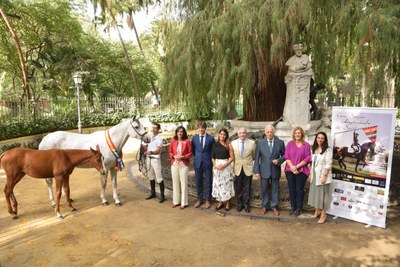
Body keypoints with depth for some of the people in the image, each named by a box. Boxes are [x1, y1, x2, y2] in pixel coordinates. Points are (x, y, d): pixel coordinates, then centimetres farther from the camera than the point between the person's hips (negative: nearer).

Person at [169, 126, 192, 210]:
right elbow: (170, 152, 10)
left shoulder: (187, 141, -5)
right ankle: (176, 201, 23)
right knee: (175, 183, 11)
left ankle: (184, 202, 11)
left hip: (183, 165, -3)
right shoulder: (173, 141, 4)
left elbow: (190, 153, -2)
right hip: (174, 164, 3)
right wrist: (174, 156, -10)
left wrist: (182, 157, -16)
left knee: (183, 183, 1)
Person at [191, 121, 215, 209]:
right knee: (198, 182, 10)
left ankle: (208, 200, 20)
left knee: (208, 182, 6)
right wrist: (197, 156, 11)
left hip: (207, 163, -2)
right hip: (197, 163, 2)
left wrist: (211, 158, 4)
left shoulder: (211, 138, -5)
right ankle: (199, 199, 25)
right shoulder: (194, 138, 3)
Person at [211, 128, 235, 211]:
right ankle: (220, 202, 23)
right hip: (216, 166, 3)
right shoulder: (215, 144, 6)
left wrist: (224, 165, -15)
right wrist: (215, 165, -8)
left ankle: (228, 203, 17)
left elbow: (232, 157, -5)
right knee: (218, 184, 9)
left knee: (226, 184, 3)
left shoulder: (228, 145, -3)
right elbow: (212, 156, 9)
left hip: (226, 166, -3)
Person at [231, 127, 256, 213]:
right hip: (237, 168, 1)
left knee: (247, 188, 9)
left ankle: (246, 204, 24)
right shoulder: (233, 143, -1)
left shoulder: (252, 143, -5)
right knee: (238, 188, 10)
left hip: (248, 168, -1)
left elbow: (254, 156, 7)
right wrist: (233, 165, 5)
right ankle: (239, 203, 27)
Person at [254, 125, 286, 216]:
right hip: (264, 170, 0)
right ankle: (264, 206, 29)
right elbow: (257, 158, -2)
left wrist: (279, 161, -16)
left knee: (275, 189, 11)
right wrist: (257, 171, -5)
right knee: (264, 189, 11)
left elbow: (284, 155, 5)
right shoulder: (260, 143, -4)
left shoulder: (280, 142, -3)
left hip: (275, 170, 0)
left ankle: (274, 207, 28)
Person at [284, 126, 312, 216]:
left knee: (299, 189, 6)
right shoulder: (290, 143, 4)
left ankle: (299, 208, 18)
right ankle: (293, 207, 21)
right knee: (292, 189, 8)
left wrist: (297, 166, -11)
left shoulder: (306, 145, 0)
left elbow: (308, 158, -4)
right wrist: (292, 167, -12)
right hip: (290, 170, 2)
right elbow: (286, 156, 0)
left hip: (301, 171, -2)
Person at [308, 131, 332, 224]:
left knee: (322, 194, -2)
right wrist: (310, 174, 11)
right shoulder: (314, 149, 12)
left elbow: (328, 164, -15)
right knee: (315, 193, 13)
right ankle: (317, 211, 28)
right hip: (314, 175, 7)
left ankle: (323, 214, 7)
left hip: (322, 175, -7)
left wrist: (324, 176, -19)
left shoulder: (328, 150, -10)